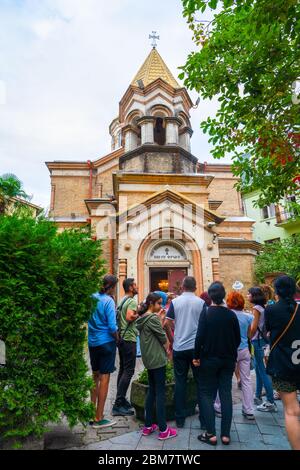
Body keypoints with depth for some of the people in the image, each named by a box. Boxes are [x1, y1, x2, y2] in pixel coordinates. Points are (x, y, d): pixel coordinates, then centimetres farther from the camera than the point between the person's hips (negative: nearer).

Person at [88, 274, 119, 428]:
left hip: (92, 342, 7)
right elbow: (112, 327, -18)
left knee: (95, 376, 21)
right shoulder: (108, 301, -18)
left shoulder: (92, 298, 0)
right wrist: (117, 339, -1)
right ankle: (99, 418, 13)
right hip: (106, 343, -7)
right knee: (104, 378, 4)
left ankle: (92, 412, 33)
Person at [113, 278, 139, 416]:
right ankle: (118, 405, -2)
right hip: (129, 339, -10)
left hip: (121, 338, 10)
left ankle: (121, 399, 26)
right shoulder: (132, 301, -15)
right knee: (128, 371, -5)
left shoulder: (122, 301, 13)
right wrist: (139, 314, -12)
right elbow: (129, 317, -29)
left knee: (122, 369, 17)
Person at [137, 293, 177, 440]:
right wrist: (167, 349, 7)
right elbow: (163, 337, -12)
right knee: (160, 392, 0)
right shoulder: (153, 318, -17)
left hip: (148, 358, 9)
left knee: (151, 391, 16)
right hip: (157, 358, -8)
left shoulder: (142, 319, 8)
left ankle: (148, 426, 24)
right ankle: (163, 430, 8)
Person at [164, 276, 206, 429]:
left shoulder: (175, 302, -2)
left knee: (180, 382, 10)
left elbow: (167, 324, -3)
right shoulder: (201, 303, -4)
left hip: (179, 348, 1)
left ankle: (180, 419, 19)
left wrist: (172, 341, 10)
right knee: (200, 381, 11)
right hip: (196, 347, 0)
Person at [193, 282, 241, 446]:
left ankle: (211, 434, 11)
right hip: (228, 360, 3)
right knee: (226, 394, 13)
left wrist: (196, 356, -5)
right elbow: (238, 339, 2)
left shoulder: (206, 313, -13)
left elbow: (200, 337, -16)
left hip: (209, 360, -3)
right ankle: (225, 434, 18)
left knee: (207, 394, 10)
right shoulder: (231, 314, -4)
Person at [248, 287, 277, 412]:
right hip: (261, 340, 9)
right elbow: (262, 326, 12)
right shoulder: (262, 307, 10)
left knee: (263, 371, -3)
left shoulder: (256, 308, -15)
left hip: (258, 341, -9)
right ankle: (258, 397, 27)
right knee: (258, 369, 16)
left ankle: (270, 402, 4)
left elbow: (253, 328, -16)